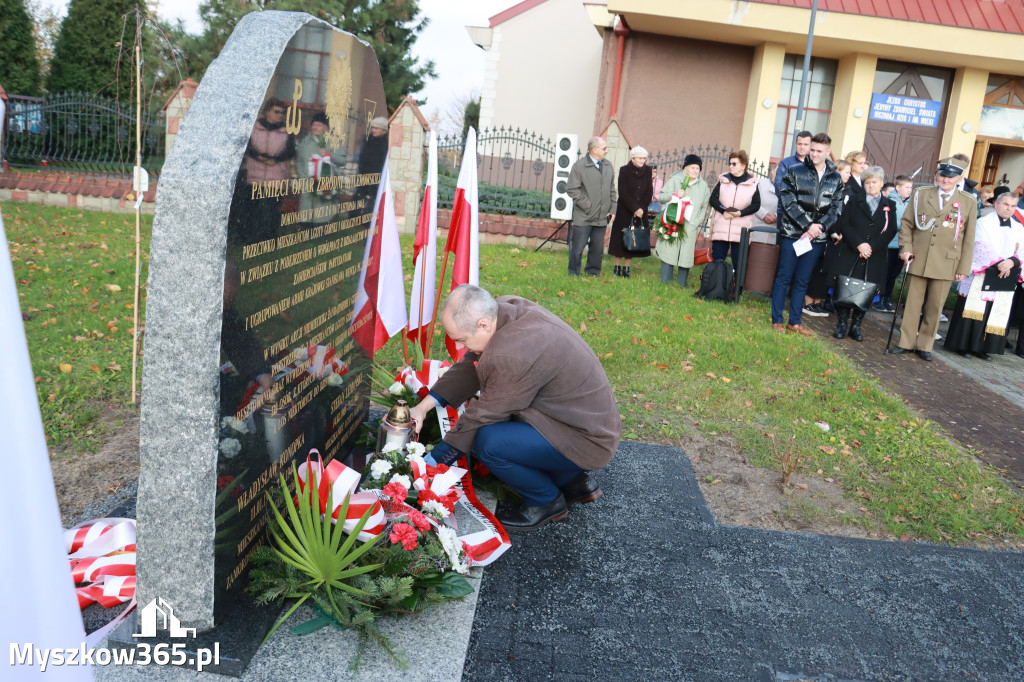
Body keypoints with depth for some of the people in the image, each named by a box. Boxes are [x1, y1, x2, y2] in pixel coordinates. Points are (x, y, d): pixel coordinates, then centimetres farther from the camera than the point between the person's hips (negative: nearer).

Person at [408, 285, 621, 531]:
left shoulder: (512, 355, -31)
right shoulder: (505, 308, -5)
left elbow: (482, 416, -20)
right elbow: (468, 367, 6)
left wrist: (433, 461, -8)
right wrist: (424, 406, 0)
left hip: (587, 440, -10)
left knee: (488, 441, -23)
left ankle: (547, 501, 4)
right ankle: (574, 481, 19)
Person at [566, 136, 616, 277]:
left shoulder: (608, 166, 11)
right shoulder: (579, 166, -7)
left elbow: (612, 190, 18)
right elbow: (571, 189, -10)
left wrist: (612, 209, 11)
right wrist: (586, 205, -12)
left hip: (602, 217, 5)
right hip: (584, 217, -5)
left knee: (598, 247, 10)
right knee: (578, 247, 0)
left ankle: (593, 272, 24)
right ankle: (573, 273, 14)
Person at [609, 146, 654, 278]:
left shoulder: (647, 171, 4)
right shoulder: (624, 170, -6)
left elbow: (649, 192, 3)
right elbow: (623, 193, -10)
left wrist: (641, 209, -9)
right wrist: (635, 209, -16)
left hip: (641, 212, 3)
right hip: (624, 212, -3)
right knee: (620, 239, 0)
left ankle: (626, 268, 9)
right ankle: (617, 267, 10)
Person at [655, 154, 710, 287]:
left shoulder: (703, 186, 11)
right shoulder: (675, 180, 4)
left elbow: (704, 208, 16)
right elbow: (661, 197, 3)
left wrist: (696, 224, 7)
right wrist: (674, 195, -14)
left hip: (690, 228, 2)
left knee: (686, 256, 1)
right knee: (668, 252, -3)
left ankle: (681, 284, 9)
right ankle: (665, 283, 4)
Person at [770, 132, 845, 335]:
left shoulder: (836, 179, 9)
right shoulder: (795, 172, -1)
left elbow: (836, 208, 7)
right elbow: (789, 202, -8)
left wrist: (819, 227, -10)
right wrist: (808, 225, -15)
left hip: (816, 238, 3)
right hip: (792, 233, -3)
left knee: (803, 280, 9)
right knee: (784, 277, 1)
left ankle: (794, 322, 16)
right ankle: (776, 320, 8)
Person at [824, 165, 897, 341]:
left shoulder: (889, 206, 11)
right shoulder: (854, 202, 8)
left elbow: (891, 231, 2)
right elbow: (844, 224, -2)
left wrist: (871, 246, -11)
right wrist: (859, 244, -14)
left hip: (874, 259, 1)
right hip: (848, 254, -1)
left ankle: (856, 325, 13)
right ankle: (841, 324, 7)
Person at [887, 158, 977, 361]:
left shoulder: (968, 203, 4)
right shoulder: (921, 195, 6)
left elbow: (969, 238, 5)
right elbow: (906, 223, 9)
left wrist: (964, 268, 1)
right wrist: (906, 248, -5)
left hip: (945, 264, 0)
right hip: (918, 261, 1)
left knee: (934, 307, 5)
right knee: (912, 303, 5)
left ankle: (925, 346, 16)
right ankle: (906, 342, 14)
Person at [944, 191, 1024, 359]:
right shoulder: (984, 222, 1)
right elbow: (983, 246, -11)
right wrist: (998, 263, -22)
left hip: (1004, 278, 5)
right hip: (981, 275, -4)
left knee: (996, 313, 3)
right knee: (974, 311, -5)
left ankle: (981, 347, 9)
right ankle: (964, 345, 3)